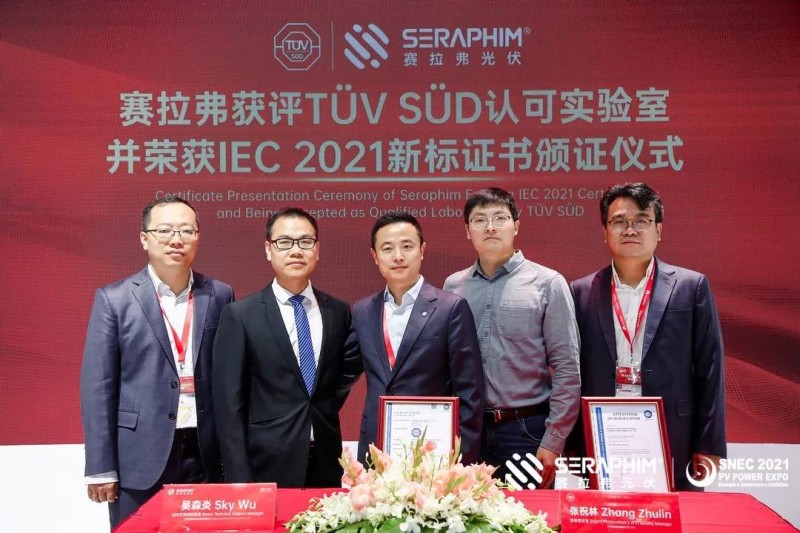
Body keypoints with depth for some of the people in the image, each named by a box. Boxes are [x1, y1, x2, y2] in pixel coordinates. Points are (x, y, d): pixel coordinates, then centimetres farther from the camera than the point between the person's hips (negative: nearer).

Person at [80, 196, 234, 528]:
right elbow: (98, 386, -3)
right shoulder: (114, 299, -2)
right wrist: (101, 467, -6)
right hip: (140, 458, -2)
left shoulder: (220, 296, 5)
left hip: (206, 455, 2)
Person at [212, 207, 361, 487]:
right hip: (267, 468, -3)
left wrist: (326, 409, 5)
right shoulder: (240, 315, -6)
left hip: (325, 465, 3)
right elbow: (229, 405, -7)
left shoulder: (339, 311, 5)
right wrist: (239, 479, -11)